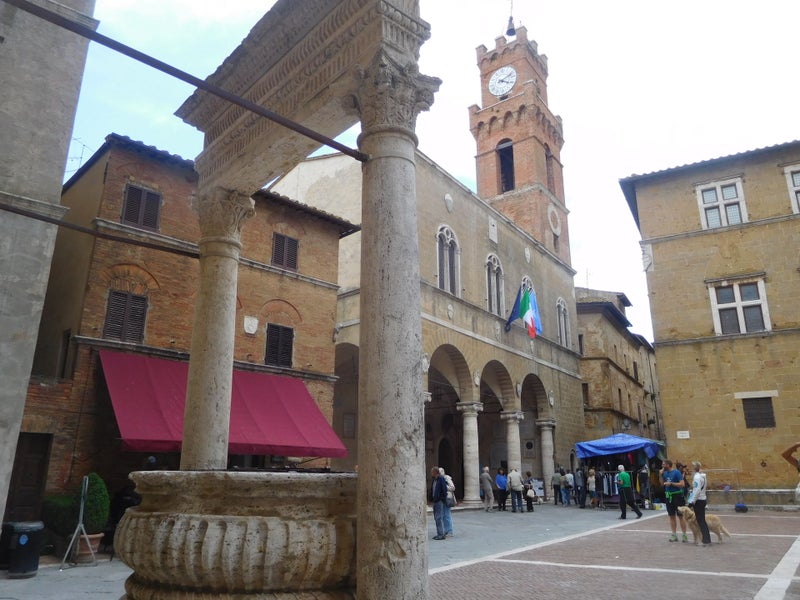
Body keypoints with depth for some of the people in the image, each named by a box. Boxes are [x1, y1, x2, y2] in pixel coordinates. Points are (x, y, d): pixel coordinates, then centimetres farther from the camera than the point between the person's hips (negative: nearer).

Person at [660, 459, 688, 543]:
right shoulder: (665, 473, 8)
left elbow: (682, 484, -17)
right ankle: (674, 535, 17)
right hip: (668, 496, 7)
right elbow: (662, 483, 13)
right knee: (672, 516, 10)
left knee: (681, 516, -2)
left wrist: (671, 483, -21)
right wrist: (661, 475, 0)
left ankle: (684, 535, 5)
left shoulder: (676, 472, -12)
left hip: (677, 496, -7)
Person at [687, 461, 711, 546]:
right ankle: (707, 540, 18)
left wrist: (692, 502, -18)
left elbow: (697, 491, -21)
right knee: (702, 521, 14)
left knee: (700, 521, -2)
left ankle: (706, 541, 0)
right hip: (703, 500, 9)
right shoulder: (702, 476, 11)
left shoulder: (697, 476, -16)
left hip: (698, 501, -9)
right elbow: (701, 489, 14)